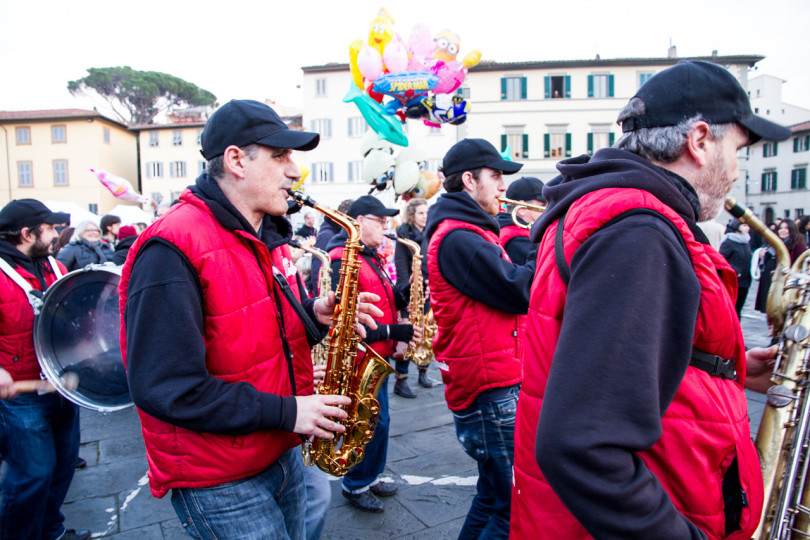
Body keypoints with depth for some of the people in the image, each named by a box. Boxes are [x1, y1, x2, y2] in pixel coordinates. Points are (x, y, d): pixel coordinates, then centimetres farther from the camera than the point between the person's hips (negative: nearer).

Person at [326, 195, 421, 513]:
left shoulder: (370, 257, 12)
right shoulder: (342, 262, -20)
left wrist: (405, 292, -5)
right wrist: (393, 332, -24)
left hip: (377, 353, 10)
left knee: (378, 420, 19)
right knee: (372, 422, 1)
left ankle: (371, 477, 37)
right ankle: (355, 487, 22)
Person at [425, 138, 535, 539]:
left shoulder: (470, 231, 18)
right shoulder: (458, 238, -16)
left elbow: (505, 285, 17)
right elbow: (518, 292, -20)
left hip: (498, 382, 11)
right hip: (491, 388, -11)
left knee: (494, 497, 21)